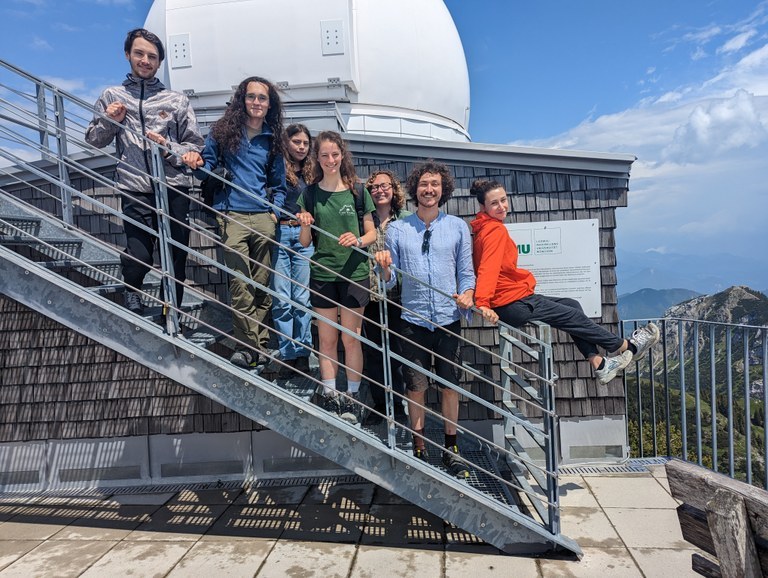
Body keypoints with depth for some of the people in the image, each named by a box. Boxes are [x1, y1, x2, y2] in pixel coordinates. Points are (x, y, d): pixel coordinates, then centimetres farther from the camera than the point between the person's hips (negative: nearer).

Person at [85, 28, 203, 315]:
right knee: (139, 258, -11)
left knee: (176, 260, 5)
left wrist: (168, 149, -9)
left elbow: (196, 145, 8)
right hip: (136, 192, 0)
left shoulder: (177, 100, 11)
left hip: (175, 189, 1)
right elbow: (93, 140, 16)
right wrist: (109, 121, -2)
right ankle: (132, 289, 20)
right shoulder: (111, 96, 13)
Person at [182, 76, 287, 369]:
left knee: (262, 285, 4)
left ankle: (260, 343, 12)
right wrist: (198, 163, -13)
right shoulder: (223, 131, 8)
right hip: (232, 215, -2)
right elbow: (208, 166, 10)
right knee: (240, 285, -8)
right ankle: (250, 345, 0)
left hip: (263, 216, 3)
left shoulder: (272, 139, 15)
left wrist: (276, 211, 5)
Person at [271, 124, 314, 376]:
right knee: (281, 298, -1)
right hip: (278, 234, -3)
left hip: (303, 236, 3)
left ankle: (303, 353, 11)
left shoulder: (311, 173, 15)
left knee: (302, 298, 3)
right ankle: (288, 355, 8)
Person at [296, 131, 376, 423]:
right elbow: (304, 242, 5)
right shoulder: (310, 193, 3)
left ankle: (353, 398, 20)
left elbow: (371, 233, 4)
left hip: (354, 273, -1)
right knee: (326, 339, 9)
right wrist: (305, 226, -16)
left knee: (350, 339, 5)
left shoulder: (357, 191, 0)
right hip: (322, 274, 1)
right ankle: (330, 397, 22)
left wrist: (358, 240, -17)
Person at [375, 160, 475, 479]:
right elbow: (389, 282, 3)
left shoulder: (458, 227, 7)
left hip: (448, 320, 1)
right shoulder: (397, 229, 5)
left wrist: (467, 294, -11)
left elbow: (466, 273, 9)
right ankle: (419, 451, 19)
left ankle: (451, 449, 23)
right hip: (414, 320, 0)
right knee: (416, 388, 4)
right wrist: (384, 267, -18)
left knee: (450, 385, 7)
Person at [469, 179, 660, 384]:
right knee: (575, 317, 7)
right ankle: (628, 347, 28)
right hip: (515, 304, -10)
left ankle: (598, 363, 19)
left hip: (510, 302, 10)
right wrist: (483, 303, -40)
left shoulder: (484, 229, 12)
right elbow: (489, 268, -30)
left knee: (572, 305, 18)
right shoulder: (495, 230, -17)